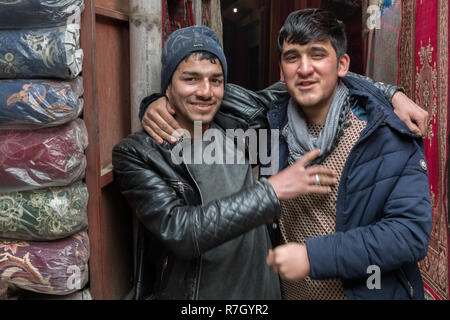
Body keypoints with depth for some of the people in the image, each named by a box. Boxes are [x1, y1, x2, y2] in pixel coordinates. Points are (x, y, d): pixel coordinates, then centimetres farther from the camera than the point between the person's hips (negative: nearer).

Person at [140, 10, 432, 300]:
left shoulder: (389, 135, -18)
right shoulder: (272, 122, -7)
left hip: (363, 291, -3)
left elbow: (413, 232, -23)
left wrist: (313, 256, -29)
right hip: (286, 291, 4)